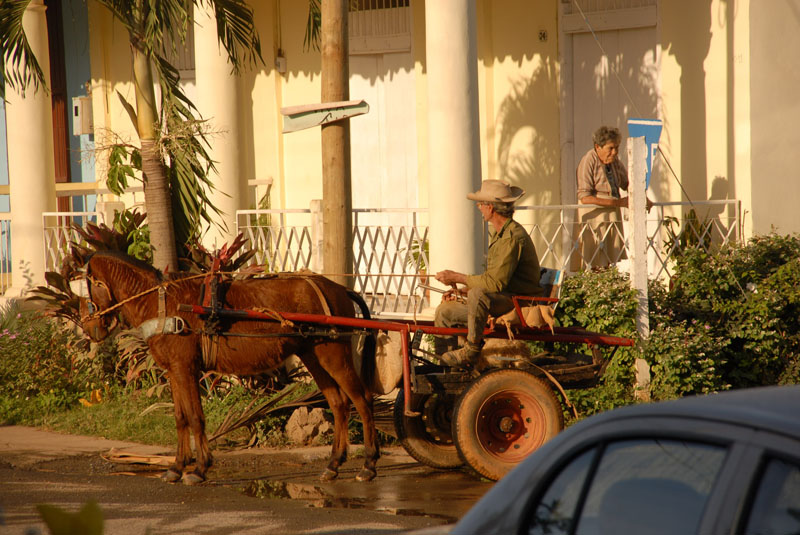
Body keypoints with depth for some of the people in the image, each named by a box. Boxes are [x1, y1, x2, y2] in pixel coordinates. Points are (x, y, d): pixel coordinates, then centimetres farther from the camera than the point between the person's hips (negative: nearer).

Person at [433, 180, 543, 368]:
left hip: (520, 303, -11)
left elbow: (496, 282, -25)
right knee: (445, 311, 7)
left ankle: (471, 351, -24)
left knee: (478, 295, -38)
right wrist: (462, 290, 8)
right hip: (499, 301, 11)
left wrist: (457, 278, -16)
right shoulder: (499, 234, 15)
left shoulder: (512, 237, -20)